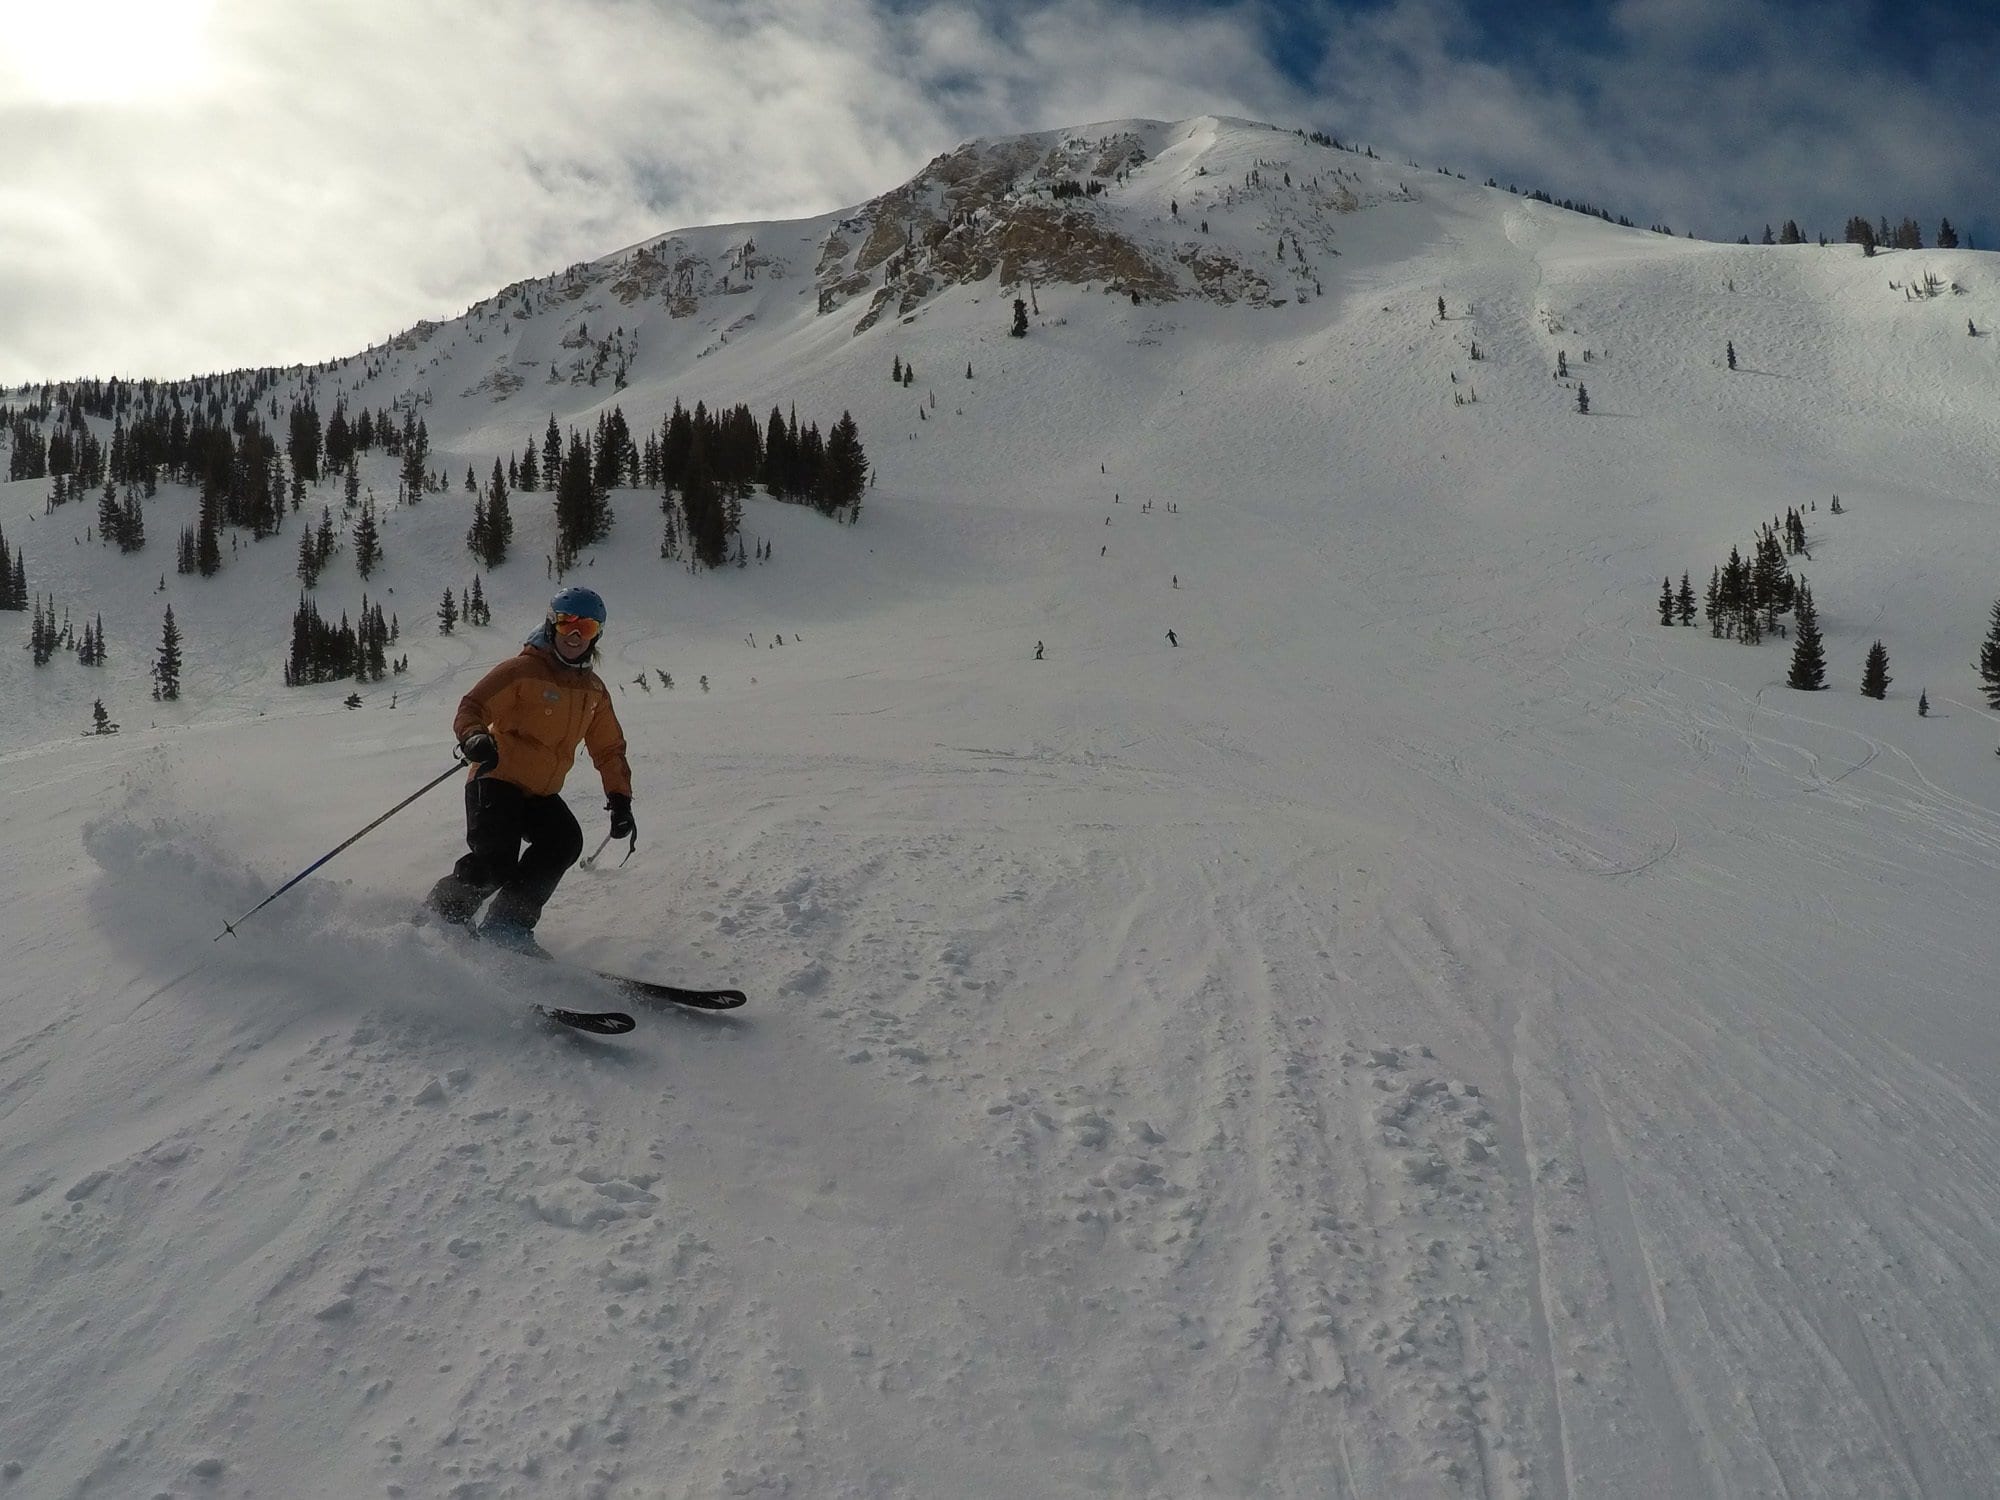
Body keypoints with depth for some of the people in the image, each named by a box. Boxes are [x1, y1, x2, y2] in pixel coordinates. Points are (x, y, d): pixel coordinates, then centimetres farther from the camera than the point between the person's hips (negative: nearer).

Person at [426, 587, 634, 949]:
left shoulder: (595, 691, 10)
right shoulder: (522, 670, -9)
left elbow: (609, 749, 17)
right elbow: (471, 707, -13)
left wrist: (619, 798, 7)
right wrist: (474, 738, -35)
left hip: (542, 794, 6)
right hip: (497, 781, -6)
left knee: (565, 841, -22)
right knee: (495, 863, -24)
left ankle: (509, 923, -13)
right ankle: (440, 914, 1)